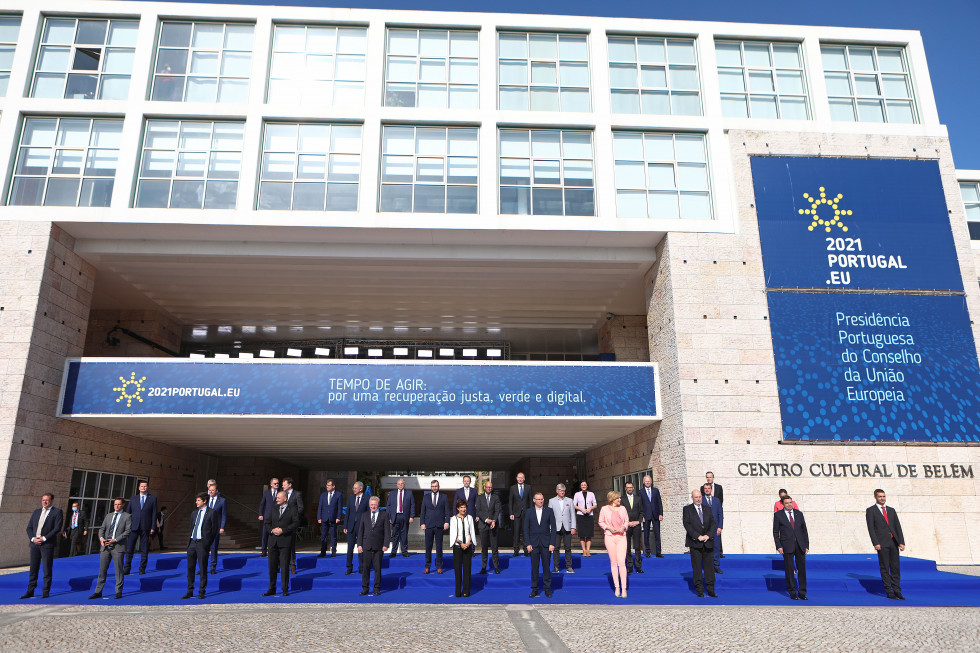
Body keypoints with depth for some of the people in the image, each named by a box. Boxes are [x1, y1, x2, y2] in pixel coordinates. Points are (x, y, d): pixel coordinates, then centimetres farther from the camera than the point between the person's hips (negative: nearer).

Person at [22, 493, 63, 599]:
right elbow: (29, 527, 13)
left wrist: (44, 538, -14)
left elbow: (57, 528, -8)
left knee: (47, 569, -1)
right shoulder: (36, 512, 17)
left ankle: (45, 592, 7)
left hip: (47, 544, -5)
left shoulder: (57, 512, 0)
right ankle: (30, 592, 17)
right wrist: (33, 538, -4)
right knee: (33, 568, 9)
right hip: (35, 544, 5)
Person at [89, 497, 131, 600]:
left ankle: (119, 592, 8)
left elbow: (128, 531, -6)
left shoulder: (127, 516, 2)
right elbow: (102, 528, 16)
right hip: (105, 546, 5)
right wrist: (101, 538, -5)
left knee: (118, 570, -1)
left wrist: (115, 540, -14)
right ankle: (98, 592, 14)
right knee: (102, 569, 6)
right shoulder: (108, 516, 19)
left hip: (118, 546, -5)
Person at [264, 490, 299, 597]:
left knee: (284, 566, -3)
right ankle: (271, 589, 17)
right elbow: (266, 523, 13)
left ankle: (285, 589, 5)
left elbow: (296, 523, -7)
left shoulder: (292, 509, 0)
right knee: (272, 565, 8)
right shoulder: (274, 509, 15)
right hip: (273, 541, 5)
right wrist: (272, 530, -7)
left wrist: (283, 530, -14)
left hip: (285, 541, -5)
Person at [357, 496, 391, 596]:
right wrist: (359, 545, 2)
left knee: (377, 568, 1)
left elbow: (387, 531, 0)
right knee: (365, 567, 3)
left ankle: (377, 589, 10)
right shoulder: (364, 516, 13)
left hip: (378, 547, -2)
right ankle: (364, 588, 13)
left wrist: (385, 544, -9)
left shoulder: (384, 516, 4)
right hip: (366, 546, 2)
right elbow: (360, 531, 11)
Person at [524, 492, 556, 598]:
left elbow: (553, 528, 1)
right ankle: (534, 589, 14)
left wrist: (552, 543, -6)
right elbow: (526, 529, 5)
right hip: (534, 544, 1)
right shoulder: (529, 512, 5)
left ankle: (547, 589, 13)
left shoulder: (549, 511, 3)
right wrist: (528, 544, -4)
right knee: (534, 567, 4)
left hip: (546, 543, -1)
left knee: (546, 567, 2)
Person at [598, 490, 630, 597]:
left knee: (622, 562, -9)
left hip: (621, 537, 1)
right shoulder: (604, 509, 0)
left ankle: (623, 588, -5)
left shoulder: (622, 508, 7)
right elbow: (600, 522, 7)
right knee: (613, 562, 4)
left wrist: (624, 527, -4)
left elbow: (627, 521, 16)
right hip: (609, 537, -1)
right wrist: (608, 527, -10)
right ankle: (617, 587, 14)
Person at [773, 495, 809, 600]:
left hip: (800, 545, 2)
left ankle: (802, 592, 15)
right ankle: (792, 592, 12)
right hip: (787, 546, -2)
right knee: (789, 570, 1)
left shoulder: (799, 513, 10)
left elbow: (804, 530, 12)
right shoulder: (778, 515, 2)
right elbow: (775, 532, 2)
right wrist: (779, 546, -7)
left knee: (802, 569, 4)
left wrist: (807, 545, 6)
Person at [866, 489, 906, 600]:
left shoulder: (891, 510, 16)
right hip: (882, 543, -4)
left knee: (895, 567, 5)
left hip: (894, 542, 4)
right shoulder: (870, 511, 2)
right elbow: (871, 528, -4)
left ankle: (897, 591, 12)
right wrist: (875, 543, -13)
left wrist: (901, 542, 2)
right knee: (884, 568, 0)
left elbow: (898, 526, 12)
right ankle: (889, 591, 6)